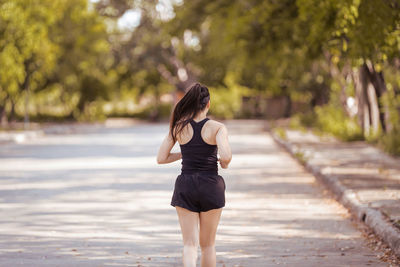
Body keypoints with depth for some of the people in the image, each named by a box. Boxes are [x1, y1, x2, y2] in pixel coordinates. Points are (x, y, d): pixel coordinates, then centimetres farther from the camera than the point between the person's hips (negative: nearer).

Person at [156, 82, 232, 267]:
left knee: (190, 244, 1)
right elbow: (226, 157, -22)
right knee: (208, 244, 15)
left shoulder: (178, 127, -1)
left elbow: (161, 158, 1)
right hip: (211, 186, -1)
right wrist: (224, 163, 1)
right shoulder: (217, 127, -8)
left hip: (185, 186, 1)